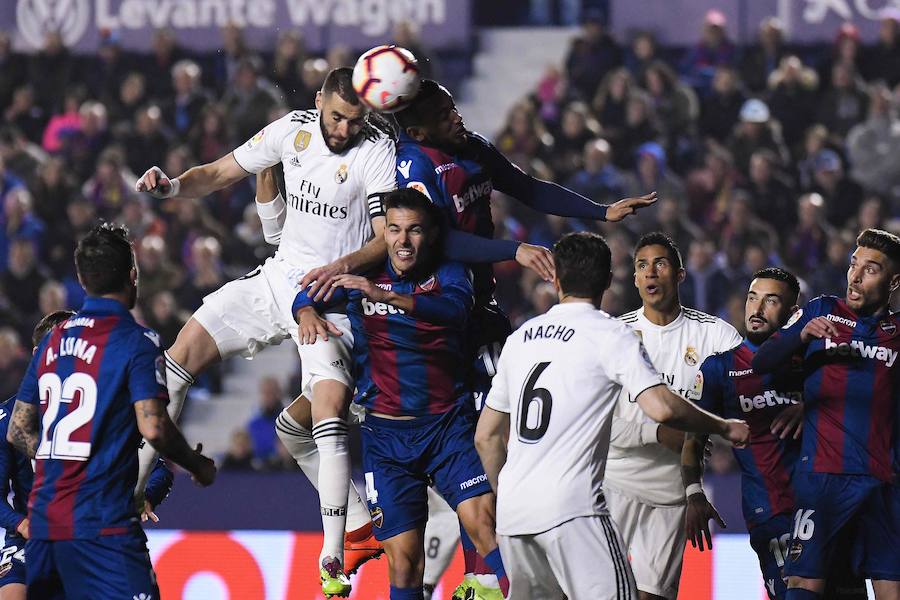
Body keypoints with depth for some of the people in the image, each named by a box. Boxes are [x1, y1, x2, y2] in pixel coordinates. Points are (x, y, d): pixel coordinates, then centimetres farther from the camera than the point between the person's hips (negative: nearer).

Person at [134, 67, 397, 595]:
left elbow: (387, 238, -19)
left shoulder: (379, 151, -13)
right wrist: (171, 186, -9)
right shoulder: (295, 129, 2)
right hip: (281, 275, 6)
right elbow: (221, 174, 10)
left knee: (331, 406, -23)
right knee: (187, 347, -3)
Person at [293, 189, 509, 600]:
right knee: (404, 559, -3)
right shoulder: (364, 276, 4)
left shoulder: (448, 275, -2)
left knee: (485, 521, -21)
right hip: (386, 432, 1)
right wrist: (307, 312, -18)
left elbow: (454, 308, -22)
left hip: (448, 425, -1)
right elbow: (308, 295, 8)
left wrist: (388, 297, -38)